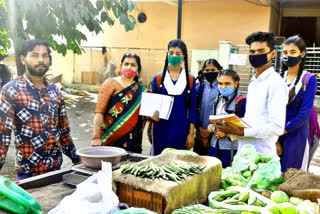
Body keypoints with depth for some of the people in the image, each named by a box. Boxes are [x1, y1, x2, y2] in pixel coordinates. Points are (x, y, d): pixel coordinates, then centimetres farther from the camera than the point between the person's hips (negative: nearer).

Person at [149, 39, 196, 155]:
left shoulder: (190, 79, 3)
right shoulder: (158, 78, 3)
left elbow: (192, 107, 4)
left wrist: (191, 133, 1)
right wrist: (153, 113, -15)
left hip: (181, 129, 0)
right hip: (161, 128, 0)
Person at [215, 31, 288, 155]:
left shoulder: (275, 83, -12)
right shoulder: (253, 82, 14)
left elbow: (277, 128, -18)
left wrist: (241, 132, -19)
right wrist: (232, 129, 3)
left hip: (261, 154, -7)